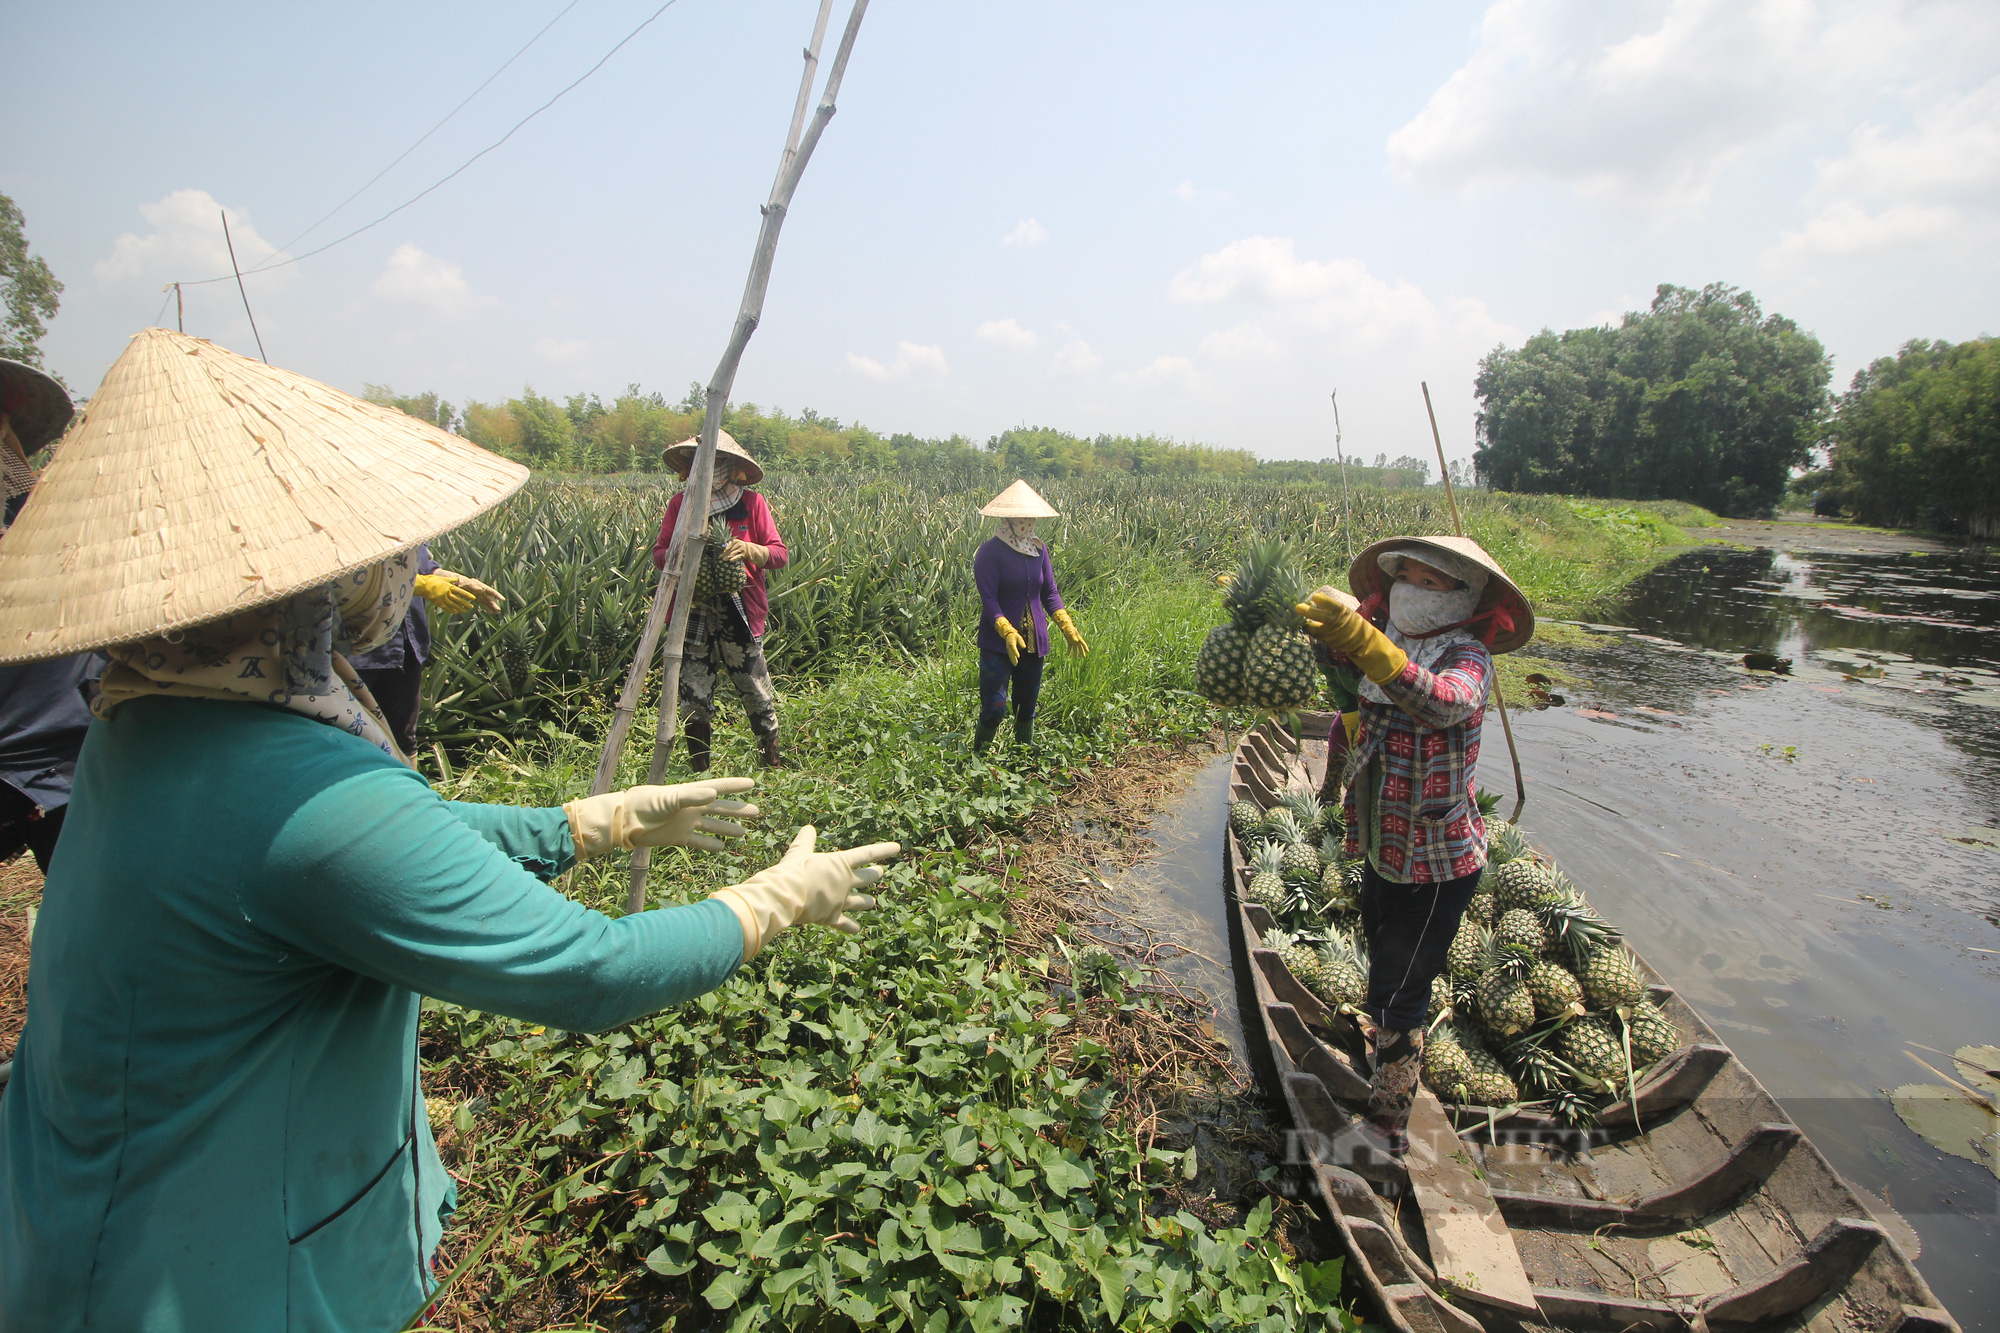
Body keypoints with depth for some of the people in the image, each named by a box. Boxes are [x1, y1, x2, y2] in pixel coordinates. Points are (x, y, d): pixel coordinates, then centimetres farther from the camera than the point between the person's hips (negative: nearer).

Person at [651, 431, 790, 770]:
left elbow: (780, 554, -3)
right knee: (694, 697, 5)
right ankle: (698, 773, 20)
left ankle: (775, 766, 19)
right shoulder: (680, 503, 6)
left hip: (739, 612, -2)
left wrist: (749, 550, -23)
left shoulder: (752, 503, 1)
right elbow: (658, 554, 8)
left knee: (756, 692, 4)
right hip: (693, 612, 2)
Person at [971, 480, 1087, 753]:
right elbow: (989, 599, -14)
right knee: (995, 708, -11)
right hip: (998, 642, -6)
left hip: (1035, 642, 6)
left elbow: (1050, 593, 11)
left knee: (1028, 707, 13)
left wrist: (1068, 628, -1)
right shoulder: (990, 552, -10)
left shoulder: (1039, 549, 7)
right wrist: (1008, 632, -28)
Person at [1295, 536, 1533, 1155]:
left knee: (1396, 992, 3)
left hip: (1437, 864, -8)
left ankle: (1387, 1126, 22)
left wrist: (1361, 641, -56)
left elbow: (1446, 703, -43)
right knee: (1383, 963, 28)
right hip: (1385, 850, 8)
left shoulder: (1466, 656, -21)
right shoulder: (1391, 647, -1)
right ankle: (1394, 1062, 55)